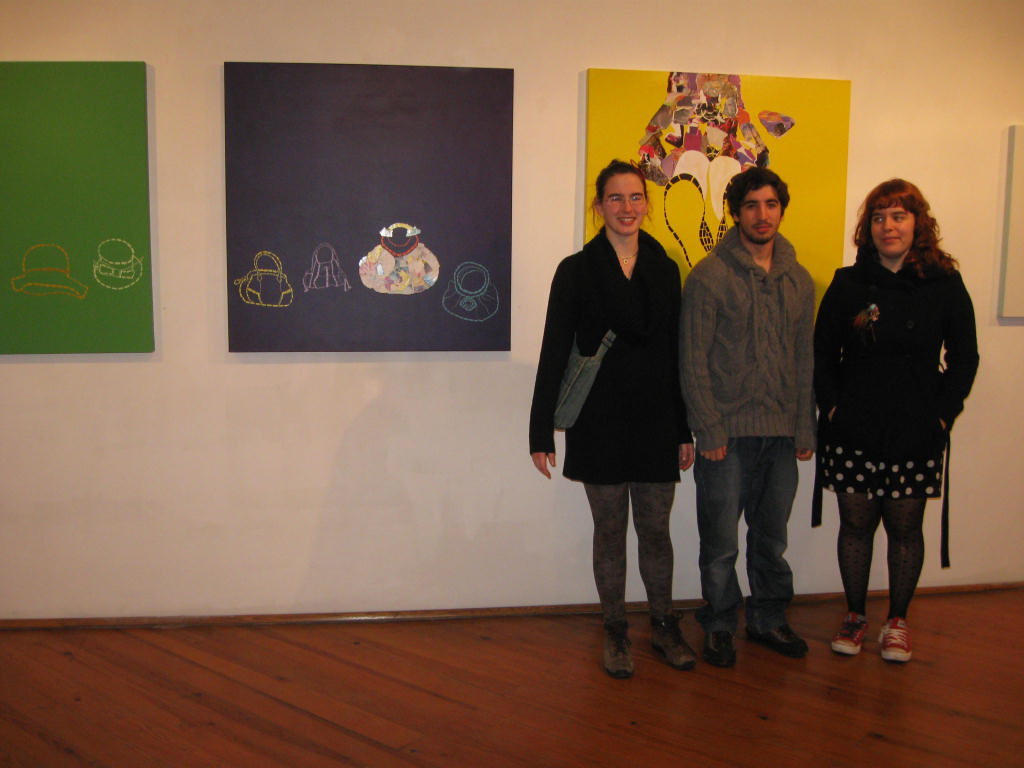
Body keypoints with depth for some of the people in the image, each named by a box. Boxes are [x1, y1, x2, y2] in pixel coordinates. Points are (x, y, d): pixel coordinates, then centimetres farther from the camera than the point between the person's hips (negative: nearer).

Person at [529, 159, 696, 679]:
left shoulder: (664, 270, 8)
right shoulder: (577, 271, -2)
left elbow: (676, 353, 10)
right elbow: (554, 354, -4)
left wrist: (685, 429, 8)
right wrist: (541, 431, -7)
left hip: (655, 421, 2)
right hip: (600, 422, -2)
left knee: (655, 529, 9)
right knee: (610, 529, 8)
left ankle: (664, 625, 27)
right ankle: (615, 632, 22)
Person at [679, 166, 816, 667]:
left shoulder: (799, 280, 10)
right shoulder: (710, 275, -6)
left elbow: (805, 359, 14)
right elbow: (693, 360, -8)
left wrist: (805, 429, 10)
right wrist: (709, 430, -12)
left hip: (781, 434, 5)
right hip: (728, 433, -4)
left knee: (771, 537, 14)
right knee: (720, 541, 3)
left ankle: (768, 618, 30)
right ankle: (720, 626, 20)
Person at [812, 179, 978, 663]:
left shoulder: (944, 286, 1)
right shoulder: (847, 285, 3)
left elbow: (964, 358, 5)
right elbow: (822, 354, 8)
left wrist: (944, 413, -3)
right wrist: (832, 405, -2)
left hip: (916, 434, -1)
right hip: (852, 431, 1)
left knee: (905, 528, 7)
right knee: (856, 523, 7)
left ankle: (898, 620, 25)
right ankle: (855, 615, 25)